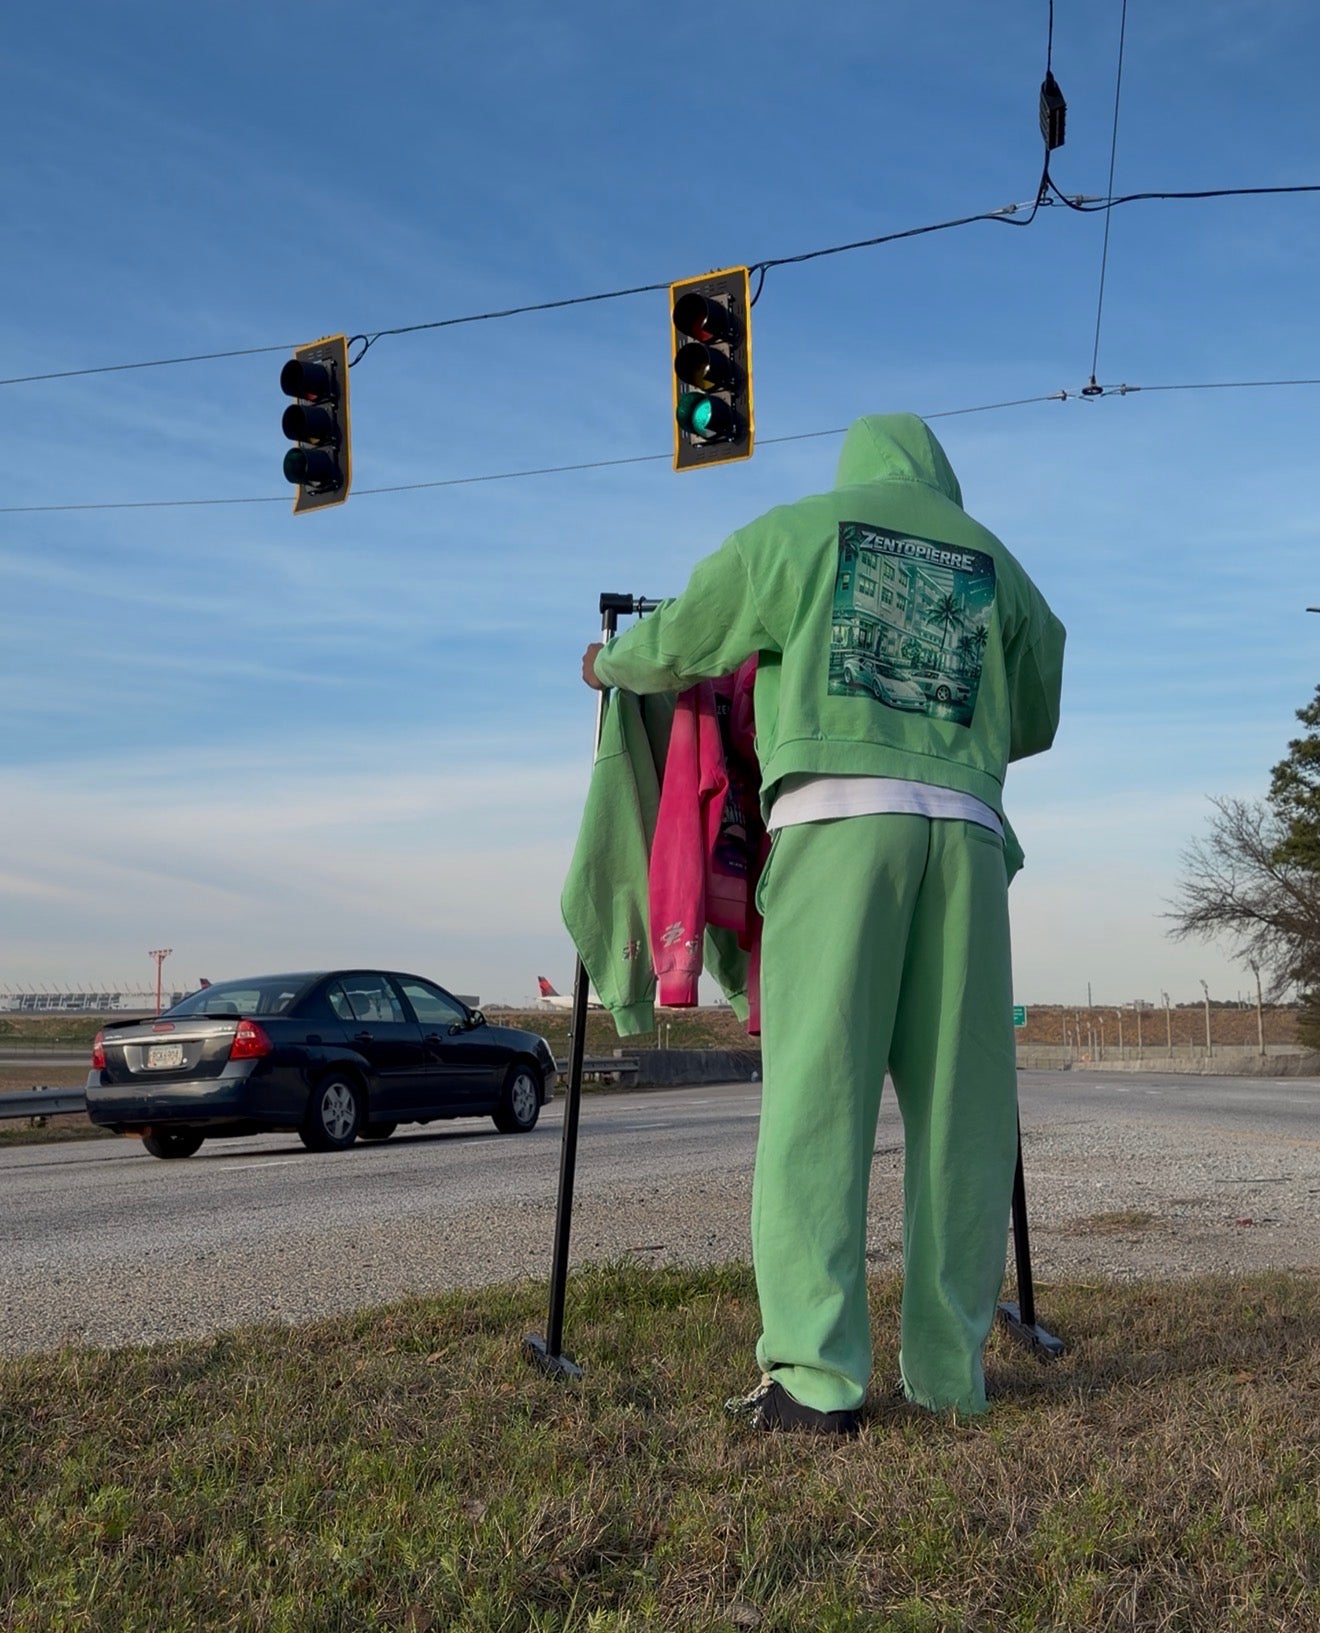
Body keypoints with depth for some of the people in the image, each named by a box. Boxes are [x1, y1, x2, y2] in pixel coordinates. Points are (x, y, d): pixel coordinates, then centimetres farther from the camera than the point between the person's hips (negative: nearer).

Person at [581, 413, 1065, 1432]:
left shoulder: (795, 531, 16)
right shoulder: (994, 562, 23)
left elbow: (675, 648, 21)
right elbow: (1036, 719, 28)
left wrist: (608, 664, 42)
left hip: (838, 813, -2)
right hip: (964, 824, 3)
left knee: (816, 1095, -6)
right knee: (959, 1100, 5)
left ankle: (816, 1377, -11)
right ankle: (950, 1369, 8)